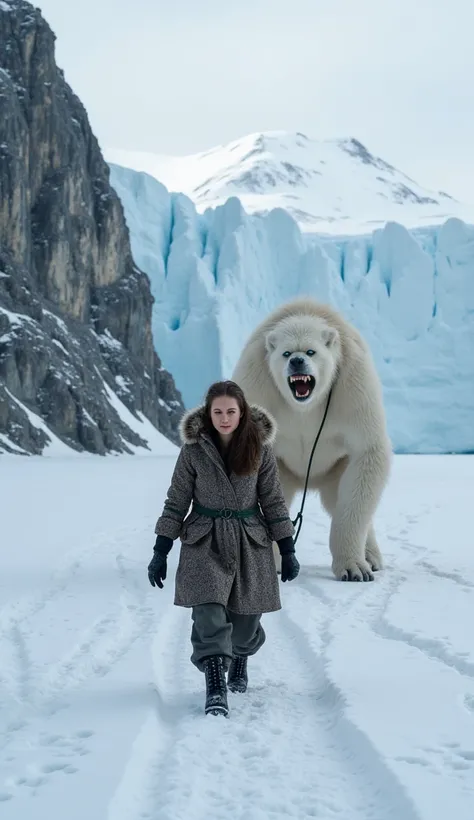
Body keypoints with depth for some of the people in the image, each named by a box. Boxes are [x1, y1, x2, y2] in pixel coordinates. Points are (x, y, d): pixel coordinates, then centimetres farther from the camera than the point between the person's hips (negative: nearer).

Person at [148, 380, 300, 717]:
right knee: (209, 611, -17)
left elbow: (273, 500, 4)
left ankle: (240, 658, 40)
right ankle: (216, 688, -16)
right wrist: (160, 552, -1)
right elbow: (176, 502, 1)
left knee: (247, 615, 7)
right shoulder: (194, 450, -5)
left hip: (251, 542, 1)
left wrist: (288, 550, 1)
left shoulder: (260, 448, -3)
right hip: (205, 543, -1)